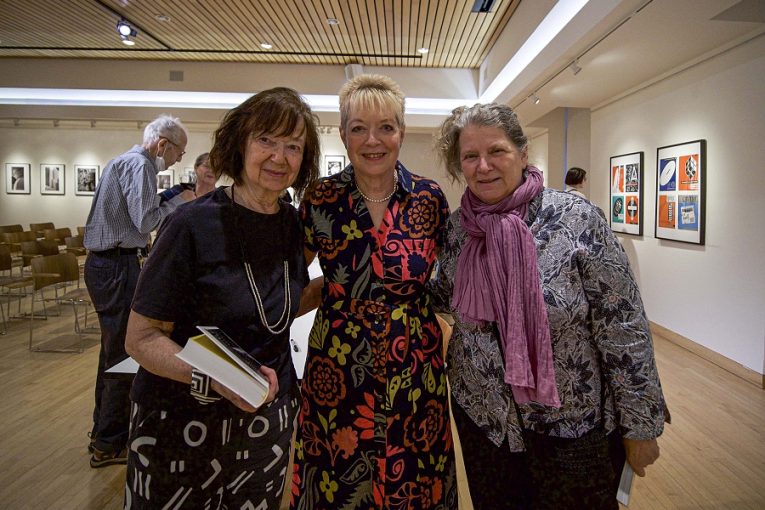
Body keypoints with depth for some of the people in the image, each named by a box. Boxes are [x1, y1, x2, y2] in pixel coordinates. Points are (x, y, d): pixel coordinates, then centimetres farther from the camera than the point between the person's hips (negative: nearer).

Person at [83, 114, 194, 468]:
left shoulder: (125, 161, 19)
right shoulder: (139, 164, -12)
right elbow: (145, 221, -21)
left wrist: (173, 203, 13)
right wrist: (177, 202, -7)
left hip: (104, 263, 11)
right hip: (116, 267, -11)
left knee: (114, 348, 18)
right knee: (124, 351, -3)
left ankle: (104, 432, 32)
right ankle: (110, 444, 8)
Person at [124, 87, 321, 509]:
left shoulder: (295, 225, -1)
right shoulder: (196, 224, -17)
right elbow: (142, 337, -16)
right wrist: (214, 379, -29)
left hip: (268, 423, 5)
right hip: (183, 425, -4)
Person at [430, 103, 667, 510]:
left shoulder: (576, 220, -17)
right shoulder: (457, 228, -6)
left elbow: (626, 332, -13)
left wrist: (641, 425, -8)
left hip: (574, 423, -3)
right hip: (479, 415, 4)